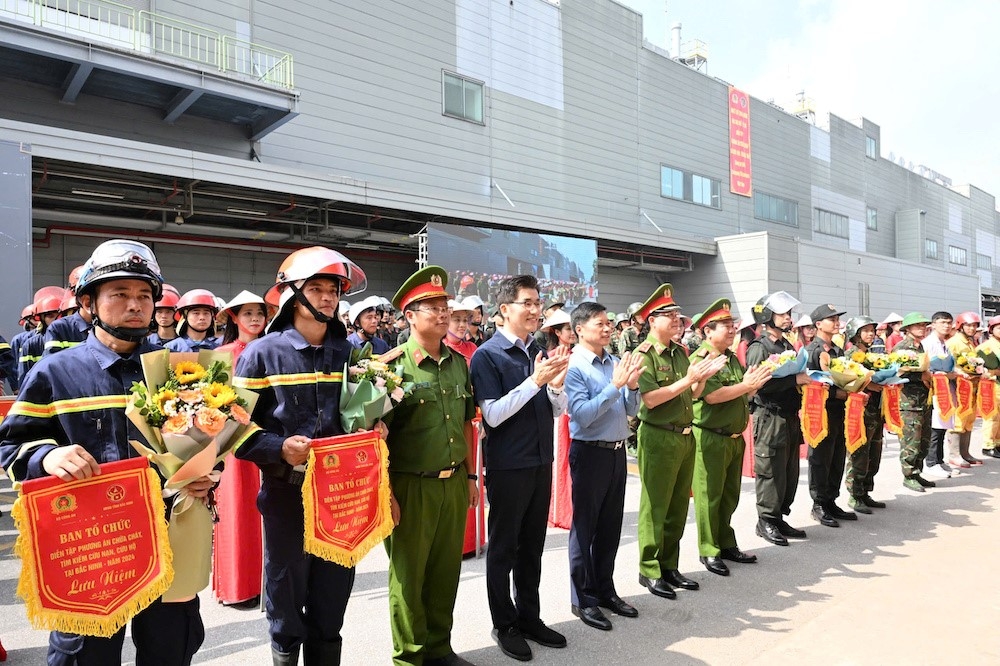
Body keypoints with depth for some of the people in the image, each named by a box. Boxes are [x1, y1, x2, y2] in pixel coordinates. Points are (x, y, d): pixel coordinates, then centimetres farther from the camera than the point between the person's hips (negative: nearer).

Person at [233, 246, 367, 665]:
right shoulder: (262, 353, -7)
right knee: (286, 603, 13)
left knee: (333, 600, 16)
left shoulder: (351, 353, 3)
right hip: (287, 492, -3)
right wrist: (280, 447, -23)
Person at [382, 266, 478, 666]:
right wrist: (385, 492, -13)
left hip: (454, 482, 5)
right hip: (411, 485, -5)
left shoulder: (459, 363, 6)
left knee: (446, 570, 16)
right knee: (408, 573, 10)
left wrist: (471, 476, 13)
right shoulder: (394, 364, -12)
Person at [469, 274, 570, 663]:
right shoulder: (487, 355, -12)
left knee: (533, 545, 17)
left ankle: (529, 617, 33)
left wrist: (556, 383, -12)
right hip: (507, 467, -6)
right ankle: (504, 625, 26)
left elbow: (558, 411, 9)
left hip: (541, 463, 6)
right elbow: (492, 415, -18)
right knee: (503, 547, 10)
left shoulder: (539, 352, 6)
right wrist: (535, 381, -23)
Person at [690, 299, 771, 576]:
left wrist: (755, 382, 1)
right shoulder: (700, 360, -12)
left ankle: (727, 545, 29)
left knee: (730, 496, 16)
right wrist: (746, 385, -21)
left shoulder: (732, 359, 13)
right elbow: (711, 395, -24)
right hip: (710, 439, -8)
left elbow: (742, 395, 20)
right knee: (709, 497, 1)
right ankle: (709, 551, 12)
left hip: (735, 437, 8)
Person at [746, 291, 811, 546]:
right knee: (771, 472, -2)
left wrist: (808, 378, 6)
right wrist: (795, 379, -22)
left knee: (790, 472, 12)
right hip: (770, 417, -8)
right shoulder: (759, 348, -11)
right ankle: (766, 521, 10)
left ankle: (780, 518, 23)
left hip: (791, 417, 8)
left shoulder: (788, 346, 16)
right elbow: (759, 383, -23)